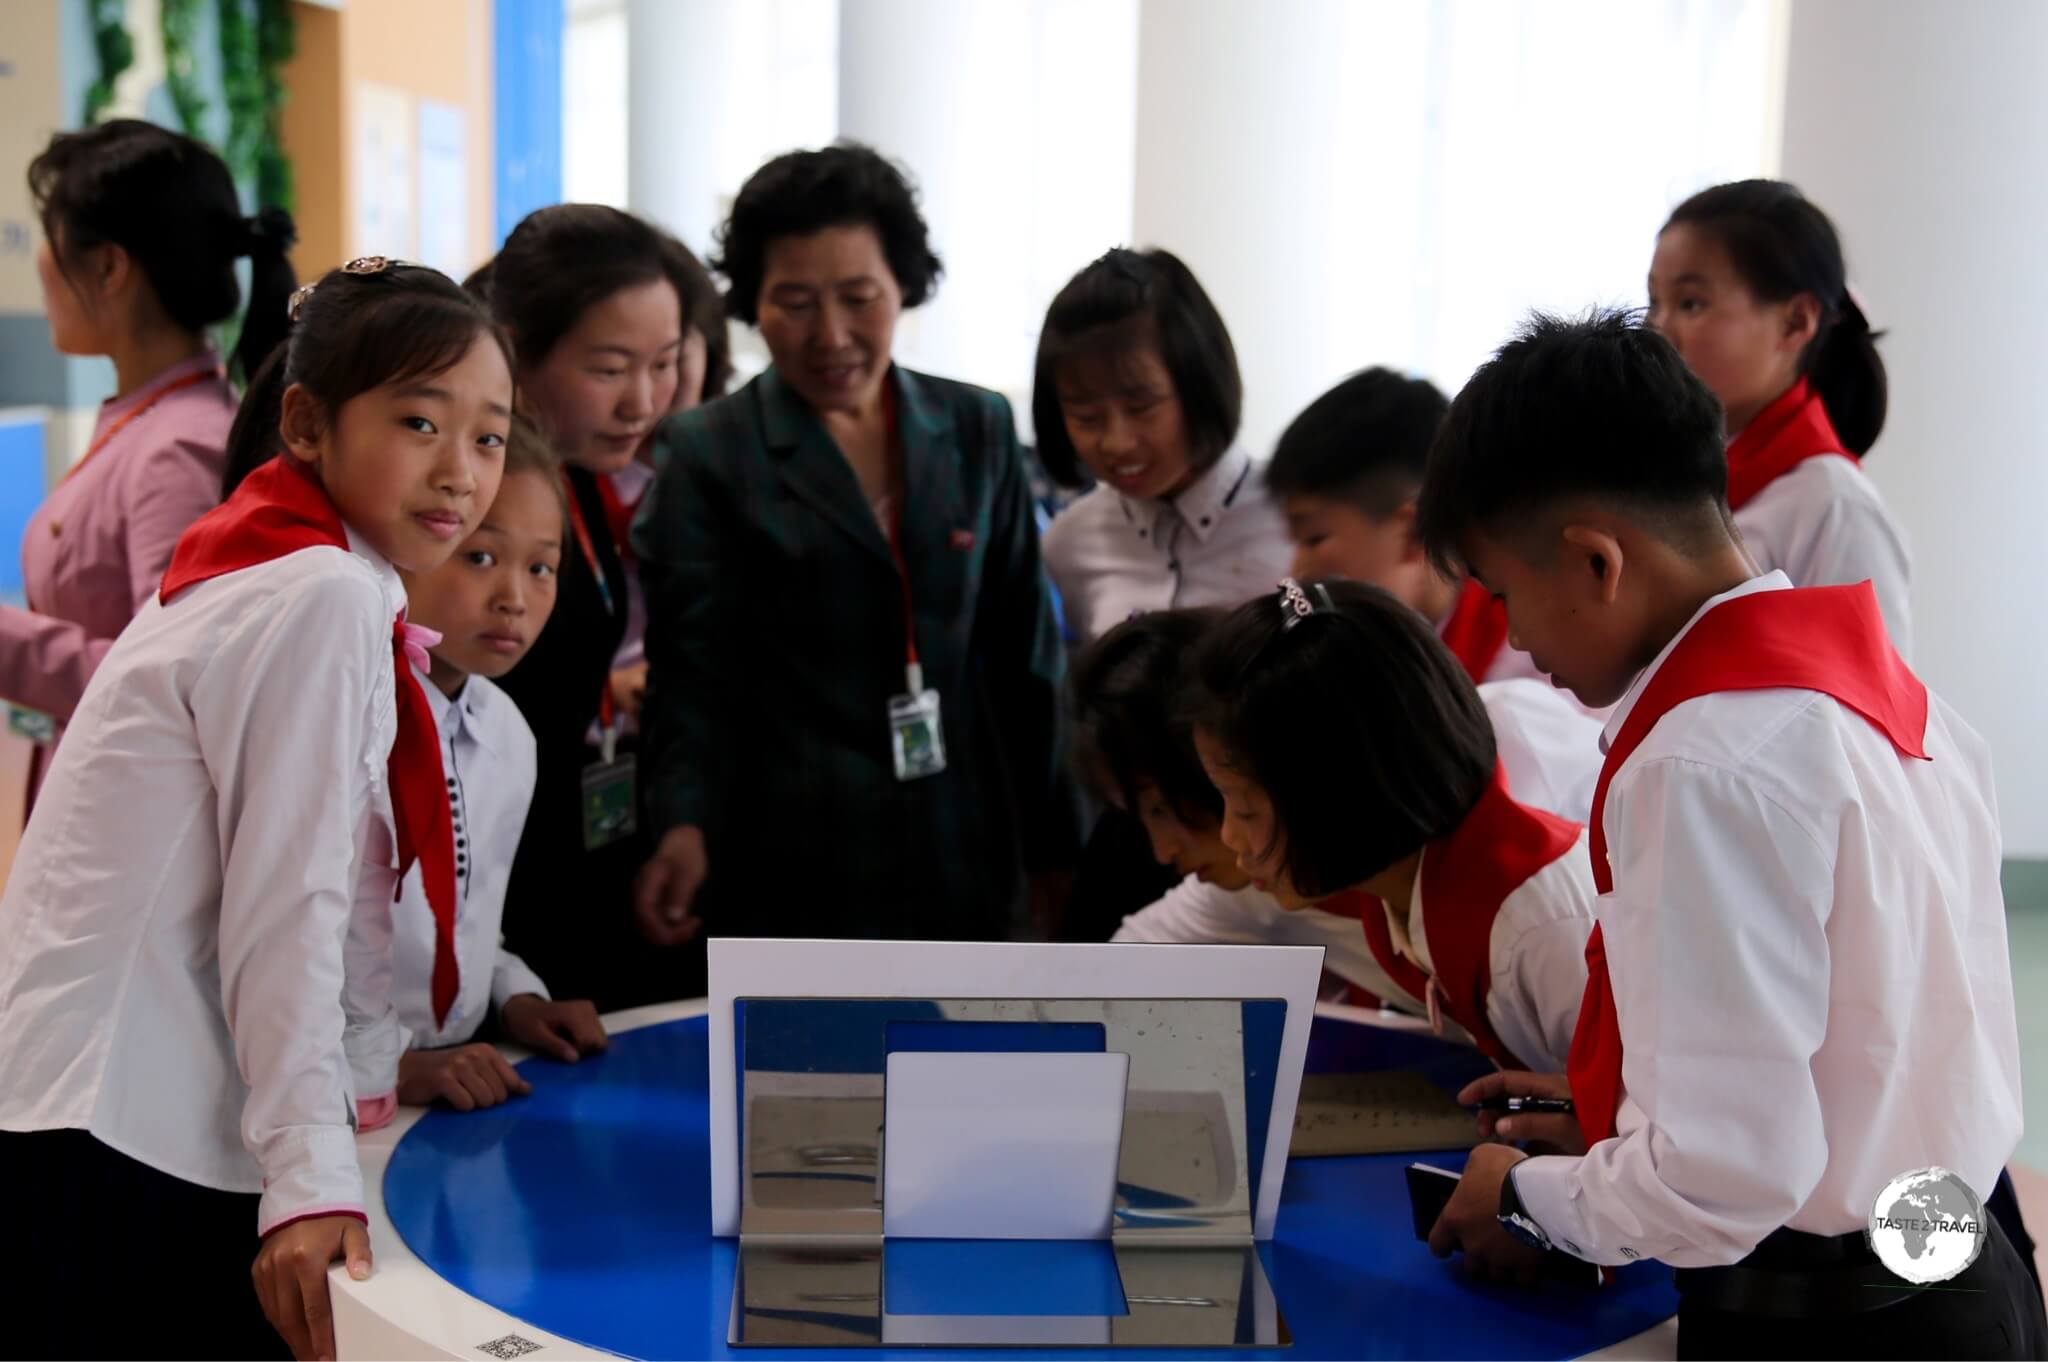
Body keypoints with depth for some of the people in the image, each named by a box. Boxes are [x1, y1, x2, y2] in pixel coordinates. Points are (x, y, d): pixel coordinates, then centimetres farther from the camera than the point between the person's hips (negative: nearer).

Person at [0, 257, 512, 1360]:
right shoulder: (327, 599, -14)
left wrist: (376, 1068, 21)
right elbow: (286, 903, -20)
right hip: (128, 1145, -10)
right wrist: (311, 1174, -21)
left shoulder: (264, 571, 16)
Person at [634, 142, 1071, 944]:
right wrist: (686, 827, -23)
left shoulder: (977, 432, 8)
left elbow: (1022, 653, 11)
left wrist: (1051, 849, 10)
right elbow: (693, 674, -7)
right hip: (790, 877, -3)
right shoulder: (706, 456, -2)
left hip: (965, 869, 3)